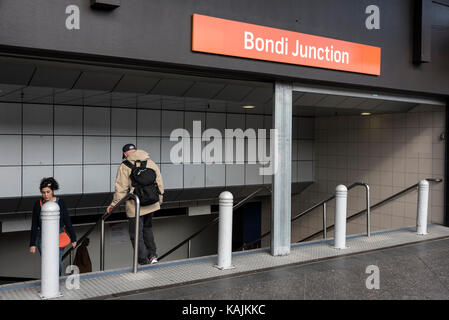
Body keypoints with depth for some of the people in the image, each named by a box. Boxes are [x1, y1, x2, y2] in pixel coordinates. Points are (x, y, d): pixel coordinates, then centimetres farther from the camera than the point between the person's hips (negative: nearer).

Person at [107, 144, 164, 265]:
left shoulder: (125, 166, -8)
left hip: (135, 206, -5)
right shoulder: (151, 163, 8)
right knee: (147, 229, 25)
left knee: (136, 234, 7)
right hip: (151, 204, 6)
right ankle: (152, 255, 22)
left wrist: (113, 205, -1)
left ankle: (143, 261, 12)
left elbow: (121, 189, -11)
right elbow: (160, 184, 10)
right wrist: (159, 200, 21)